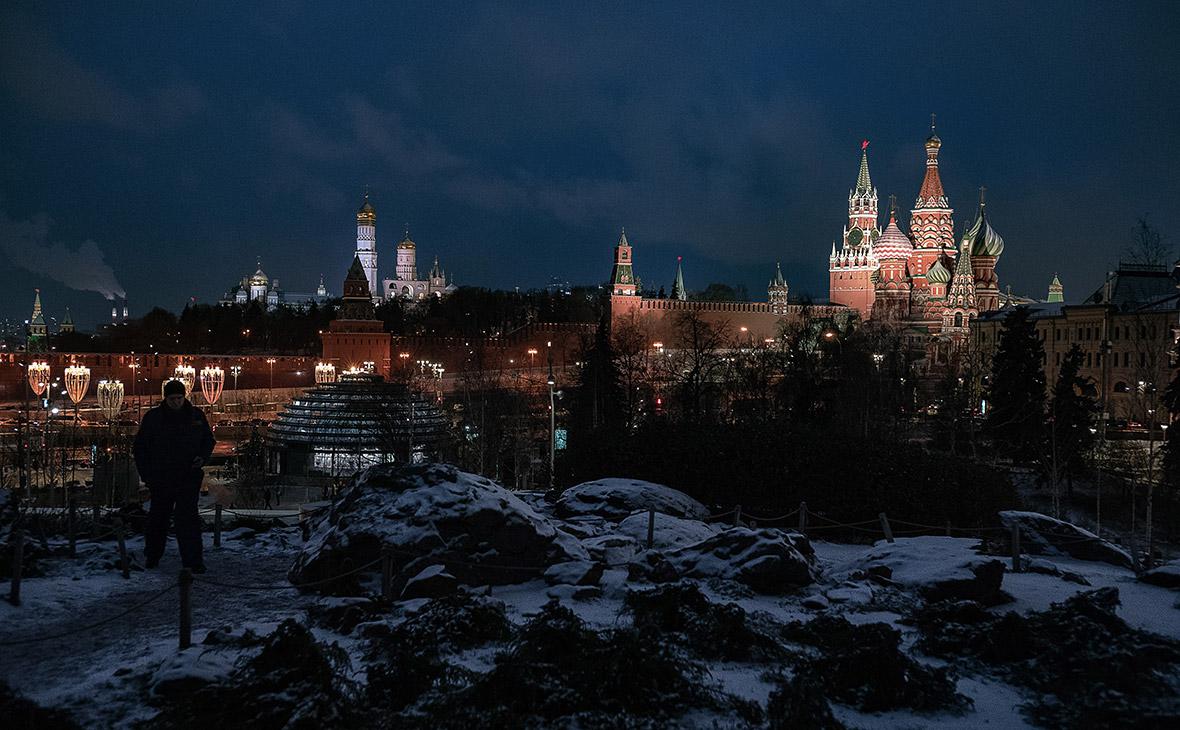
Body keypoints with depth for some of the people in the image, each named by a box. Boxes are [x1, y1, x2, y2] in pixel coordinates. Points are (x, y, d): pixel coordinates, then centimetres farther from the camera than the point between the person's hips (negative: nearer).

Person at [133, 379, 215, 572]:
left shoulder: (196, 416, 3)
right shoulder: (153, 417, 0)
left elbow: (208, 440, 15)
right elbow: (140, 446, 6)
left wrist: (203, 457, -5)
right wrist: (146, 474, -1)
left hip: (189, 477, -1)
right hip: (160, 478, 1)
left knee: (188, 518, -8)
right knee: (158, 518, 13)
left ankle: (193, 560, -5)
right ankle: (152, 556, 31)